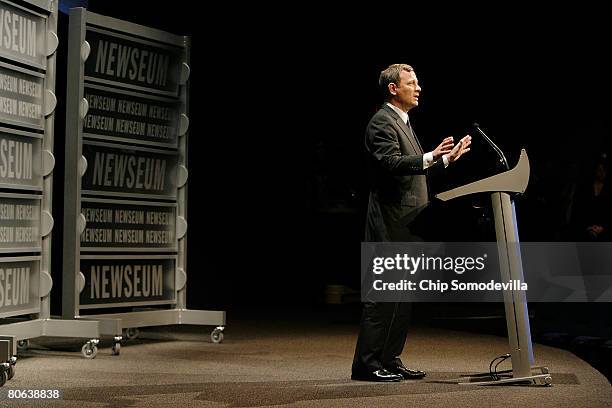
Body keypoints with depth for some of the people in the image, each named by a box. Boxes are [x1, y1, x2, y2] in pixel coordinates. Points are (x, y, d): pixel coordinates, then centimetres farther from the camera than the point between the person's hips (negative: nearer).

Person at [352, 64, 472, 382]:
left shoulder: (402, 123, 21)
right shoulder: (381, 122, -10)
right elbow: (392, 164, -24)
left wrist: (446, 159, 21)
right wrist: (431, 156, -33)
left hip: (408, 224, 10)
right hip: (391, 223, -10)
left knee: (402, 296, 11)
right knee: (383, 294, -8)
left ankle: (389, 361, 16)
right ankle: (366, 364, -4)